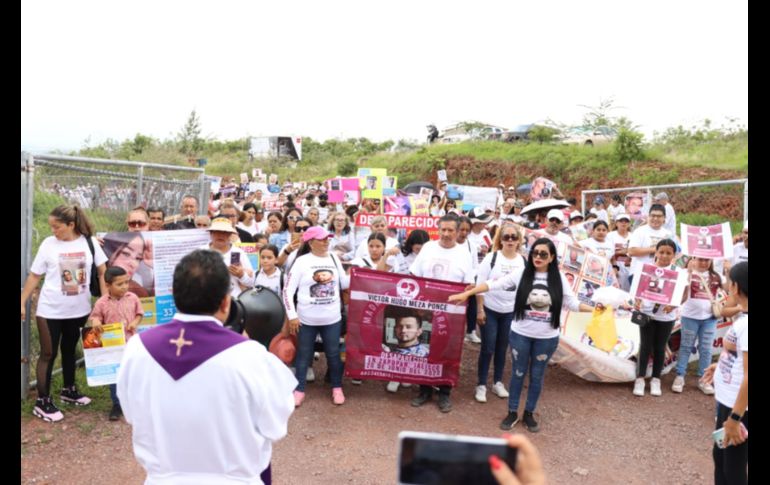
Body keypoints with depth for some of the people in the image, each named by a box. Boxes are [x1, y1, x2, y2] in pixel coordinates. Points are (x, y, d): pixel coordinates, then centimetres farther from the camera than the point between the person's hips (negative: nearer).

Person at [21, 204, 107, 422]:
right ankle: (42, 402, 13)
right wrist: (22, 303, -2)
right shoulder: (48, 244, -7)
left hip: (79, 309, 2)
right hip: (50, 310, -2)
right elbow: (34, 276, -1)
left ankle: (69, 390, 34)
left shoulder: (89, 242, -6)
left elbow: (102, 272, 0)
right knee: (48, 354, 3)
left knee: (70, 350, 18)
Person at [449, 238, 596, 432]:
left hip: (547, 338, 1)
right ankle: (512, 412, 27)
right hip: (521, 334, -1)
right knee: (518, 373, 12)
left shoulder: (559, 279, -5)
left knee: (537, 376, 14)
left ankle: (529, 414, 31)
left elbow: (572, 303, 1)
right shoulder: (521, 273, -8)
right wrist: (466, 293, -17)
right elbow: (494, 284, -12)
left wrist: (594, 309, -14)